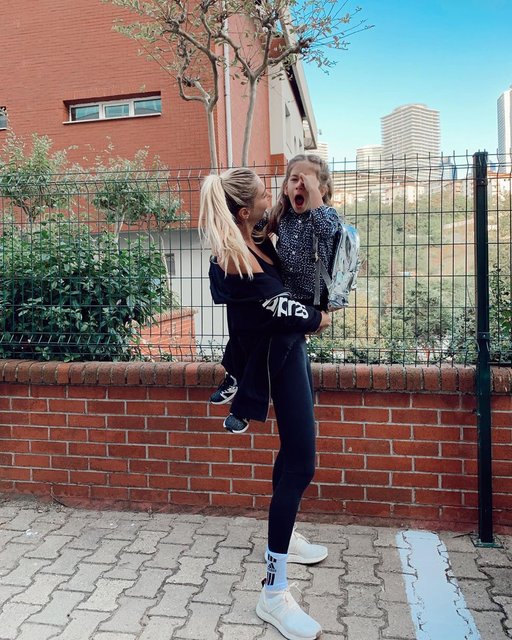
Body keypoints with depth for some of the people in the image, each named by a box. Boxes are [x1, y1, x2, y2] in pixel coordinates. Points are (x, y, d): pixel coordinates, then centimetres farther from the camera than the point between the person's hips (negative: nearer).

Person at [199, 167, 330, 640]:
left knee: (296, 448, 21)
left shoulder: (255, 241, 0)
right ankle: (274, 594, -1)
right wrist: (320, 320, -1)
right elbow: (284, 309, -20)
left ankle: (283, 538, 41)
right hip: (279, 356, -10)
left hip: (290, 346, 10)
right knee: (301, 464, -9)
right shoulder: (233, 265, -27)